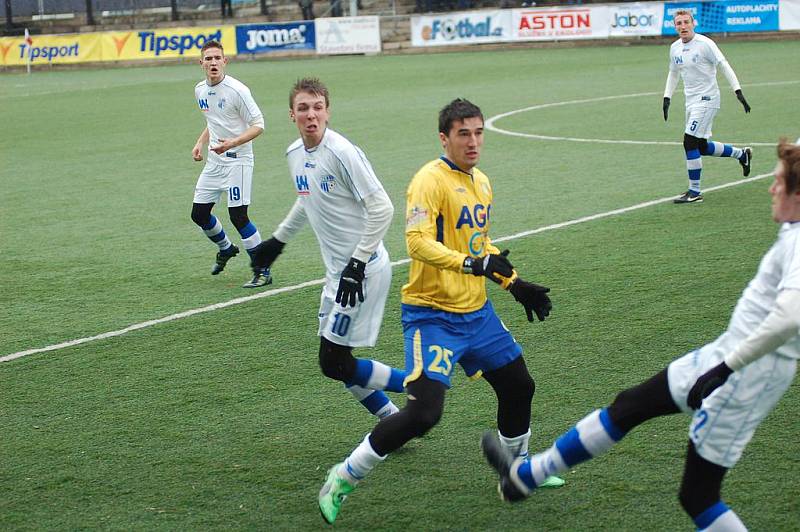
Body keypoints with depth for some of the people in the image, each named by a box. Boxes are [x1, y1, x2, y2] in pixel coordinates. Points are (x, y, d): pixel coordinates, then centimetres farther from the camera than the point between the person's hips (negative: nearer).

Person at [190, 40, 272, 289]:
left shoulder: (237, 90, -16)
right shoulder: (200, 90, 7)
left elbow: (258, 125, -15)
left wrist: (232, 143, -28)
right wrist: (200, 143, 8)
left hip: (237, 160, -7)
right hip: (214, 160, 7)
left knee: (238, 215, -14)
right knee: (199, 214, 10)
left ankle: (262, 270, -1)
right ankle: (226, 249, 37)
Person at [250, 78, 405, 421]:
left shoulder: (342, 152, -18)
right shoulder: (295, 154, 8)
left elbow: (382, 208, -19)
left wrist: (357, 264, -21)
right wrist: (278, 241, 32)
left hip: (364, 271, -9)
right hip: (338, 271, 9)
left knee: (334, 362, -8)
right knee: (334, 360, 10)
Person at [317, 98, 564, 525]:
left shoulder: (481, 182, 12)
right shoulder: (430, 180, -15)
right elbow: (417, 242, -27)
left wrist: (514, 284, 22)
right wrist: (472, 263, -37)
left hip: (477, 312, 9)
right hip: (432, 315, -9)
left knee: (518, 386, 18)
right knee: (423, 413, -17)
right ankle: (343, 478, -2)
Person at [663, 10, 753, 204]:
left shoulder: (705, 44, -13)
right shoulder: (675, 48, 7)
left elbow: (724, 67, -13)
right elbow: (673, 74, 22)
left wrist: (738, 92, -19)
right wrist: (667, 98, 14)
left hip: (707, 99, -8)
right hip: (691, 101, 8)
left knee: (690, 142, -16)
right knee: (702, 147, 11)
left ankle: (694, 192, -8)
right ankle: (742, 154, 34)